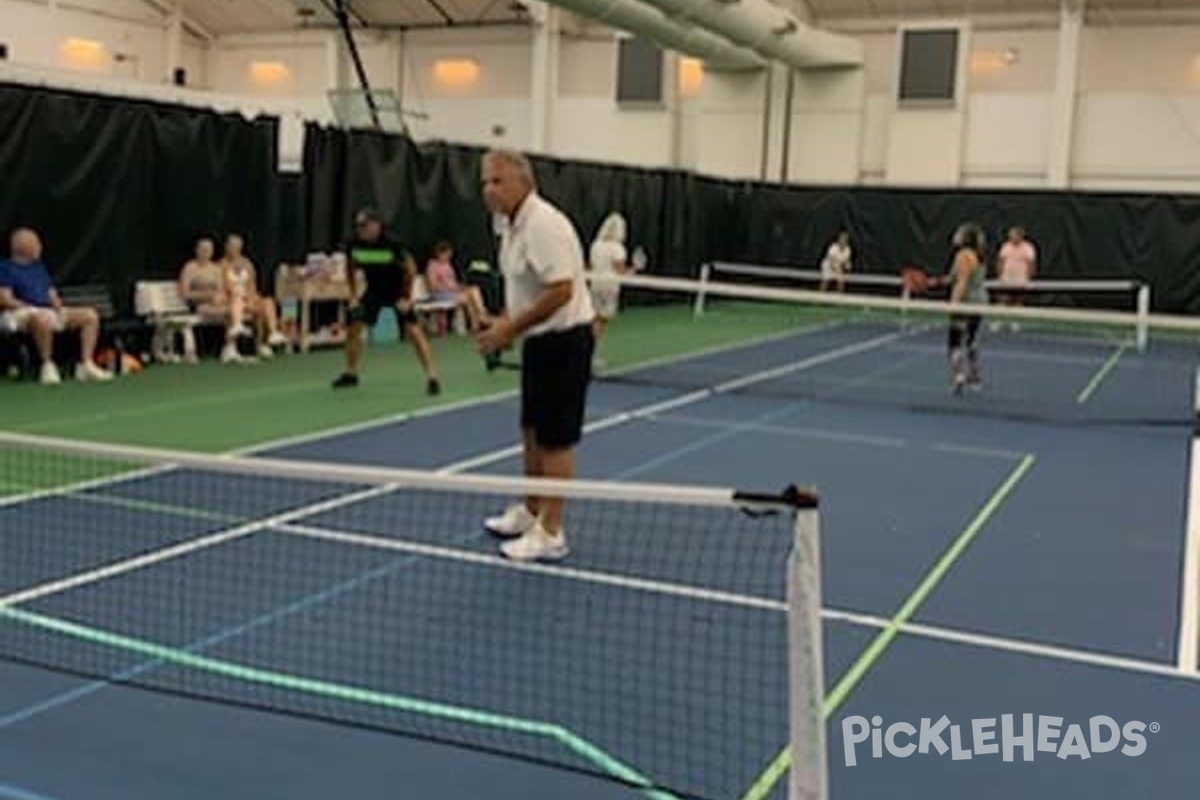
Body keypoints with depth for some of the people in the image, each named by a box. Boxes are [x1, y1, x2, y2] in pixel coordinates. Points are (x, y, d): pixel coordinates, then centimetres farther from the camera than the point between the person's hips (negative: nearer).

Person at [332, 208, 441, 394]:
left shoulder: (391, 243, -26)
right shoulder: (354, 244, -14)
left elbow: (410, 269, -15)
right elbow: (351, 268, 6)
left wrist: (407, 297, -14)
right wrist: (354, 294, 3)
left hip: (398, 291, -4)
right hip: (374, 290, 5)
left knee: (413, 330, -16)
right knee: (354, 327, -1)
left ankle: (432, 377, -13)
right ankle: (351, 374, 18)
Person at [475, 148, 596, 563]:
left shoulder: (544, 224, -22)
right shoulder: (511, 225, 9)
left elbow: (560, 291, -28)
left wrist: (510, 329, -22)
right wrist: (505, 320, 4)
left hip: (564, 340, -10)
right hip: (540, 340, 10)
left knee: (556, 439, -2)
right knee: (532, 431, 18)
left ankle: (550, 534, 6)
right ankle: (530, 512, 33)